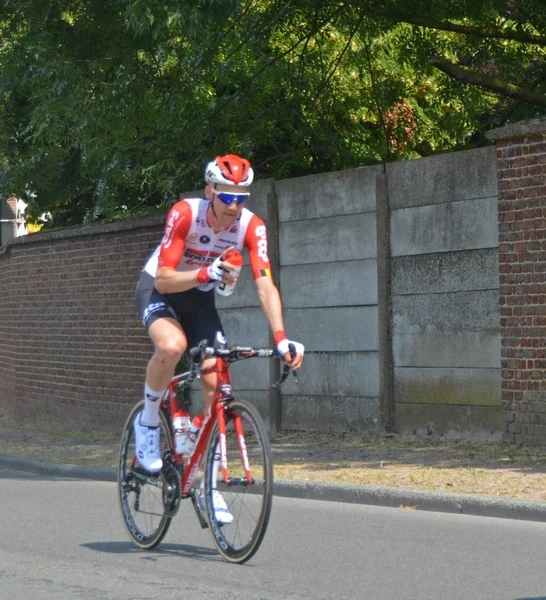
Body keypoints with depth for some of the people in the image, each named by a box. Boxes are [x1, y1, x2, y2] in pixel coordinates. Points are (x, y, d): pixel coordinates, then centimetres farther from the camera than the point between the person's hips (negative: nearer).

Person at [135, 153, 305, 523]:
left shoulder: (252, 226, -20)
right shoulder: (185, 214, -29)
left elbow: (266, 285, -27)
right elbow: (165, 279, -31)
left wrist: (281, 339, -40)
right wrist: (205, 273, -50)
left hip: (201, 299, 4)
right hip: (158, 291, -4)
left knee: (215, 381, -11)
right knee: (171, 346, -36)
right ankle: (148, 422, -9)